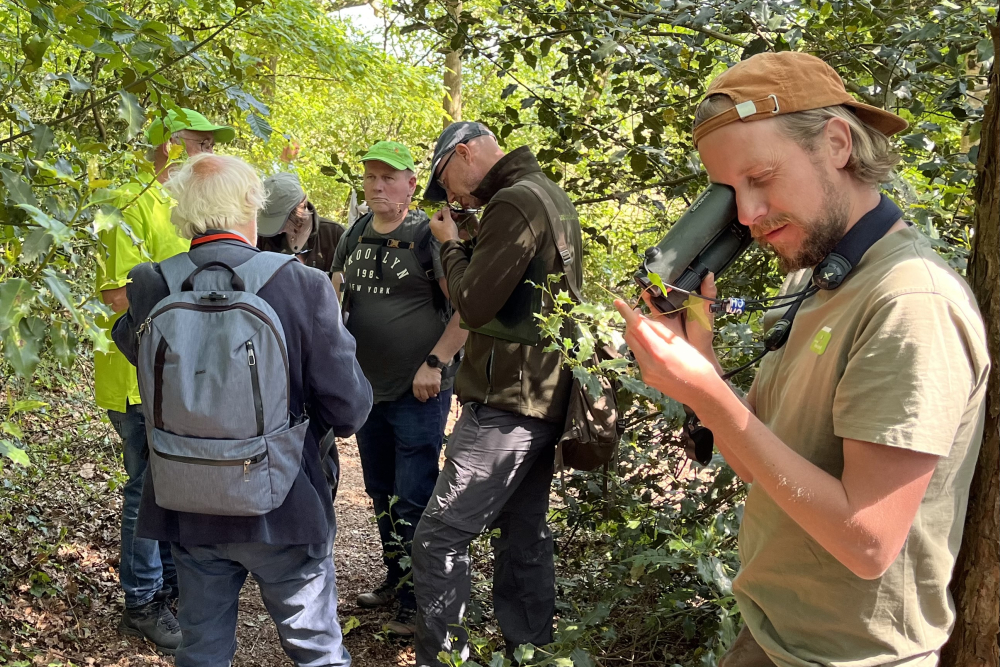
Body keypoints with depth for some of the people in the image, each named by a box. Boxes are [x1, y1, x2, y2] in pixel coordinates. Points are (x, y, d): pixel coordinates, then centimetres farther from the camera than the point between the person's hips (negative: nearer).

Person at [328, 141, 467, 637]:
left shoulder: (428, 234, -11)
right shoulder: (355, 235, 9)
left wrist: (435, 363, -19)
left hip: (418, 390, -7)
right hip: (367, 388, 7)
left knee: (413, 500, -3)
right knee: (381, 493, 18)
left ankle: (417, 601, 9)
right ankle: (395, 580, 34)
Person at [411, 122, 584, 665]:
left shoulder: (513, 203, -16)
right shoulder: (553, 196, 15)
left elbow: (473, 305, -18)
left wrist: (450, 244, -3)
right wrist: (467, 244, 9)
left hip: (506, 405, -10)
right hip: (545, 397, 10)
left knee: (438, 539, -5)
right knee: (525, 536, 16)